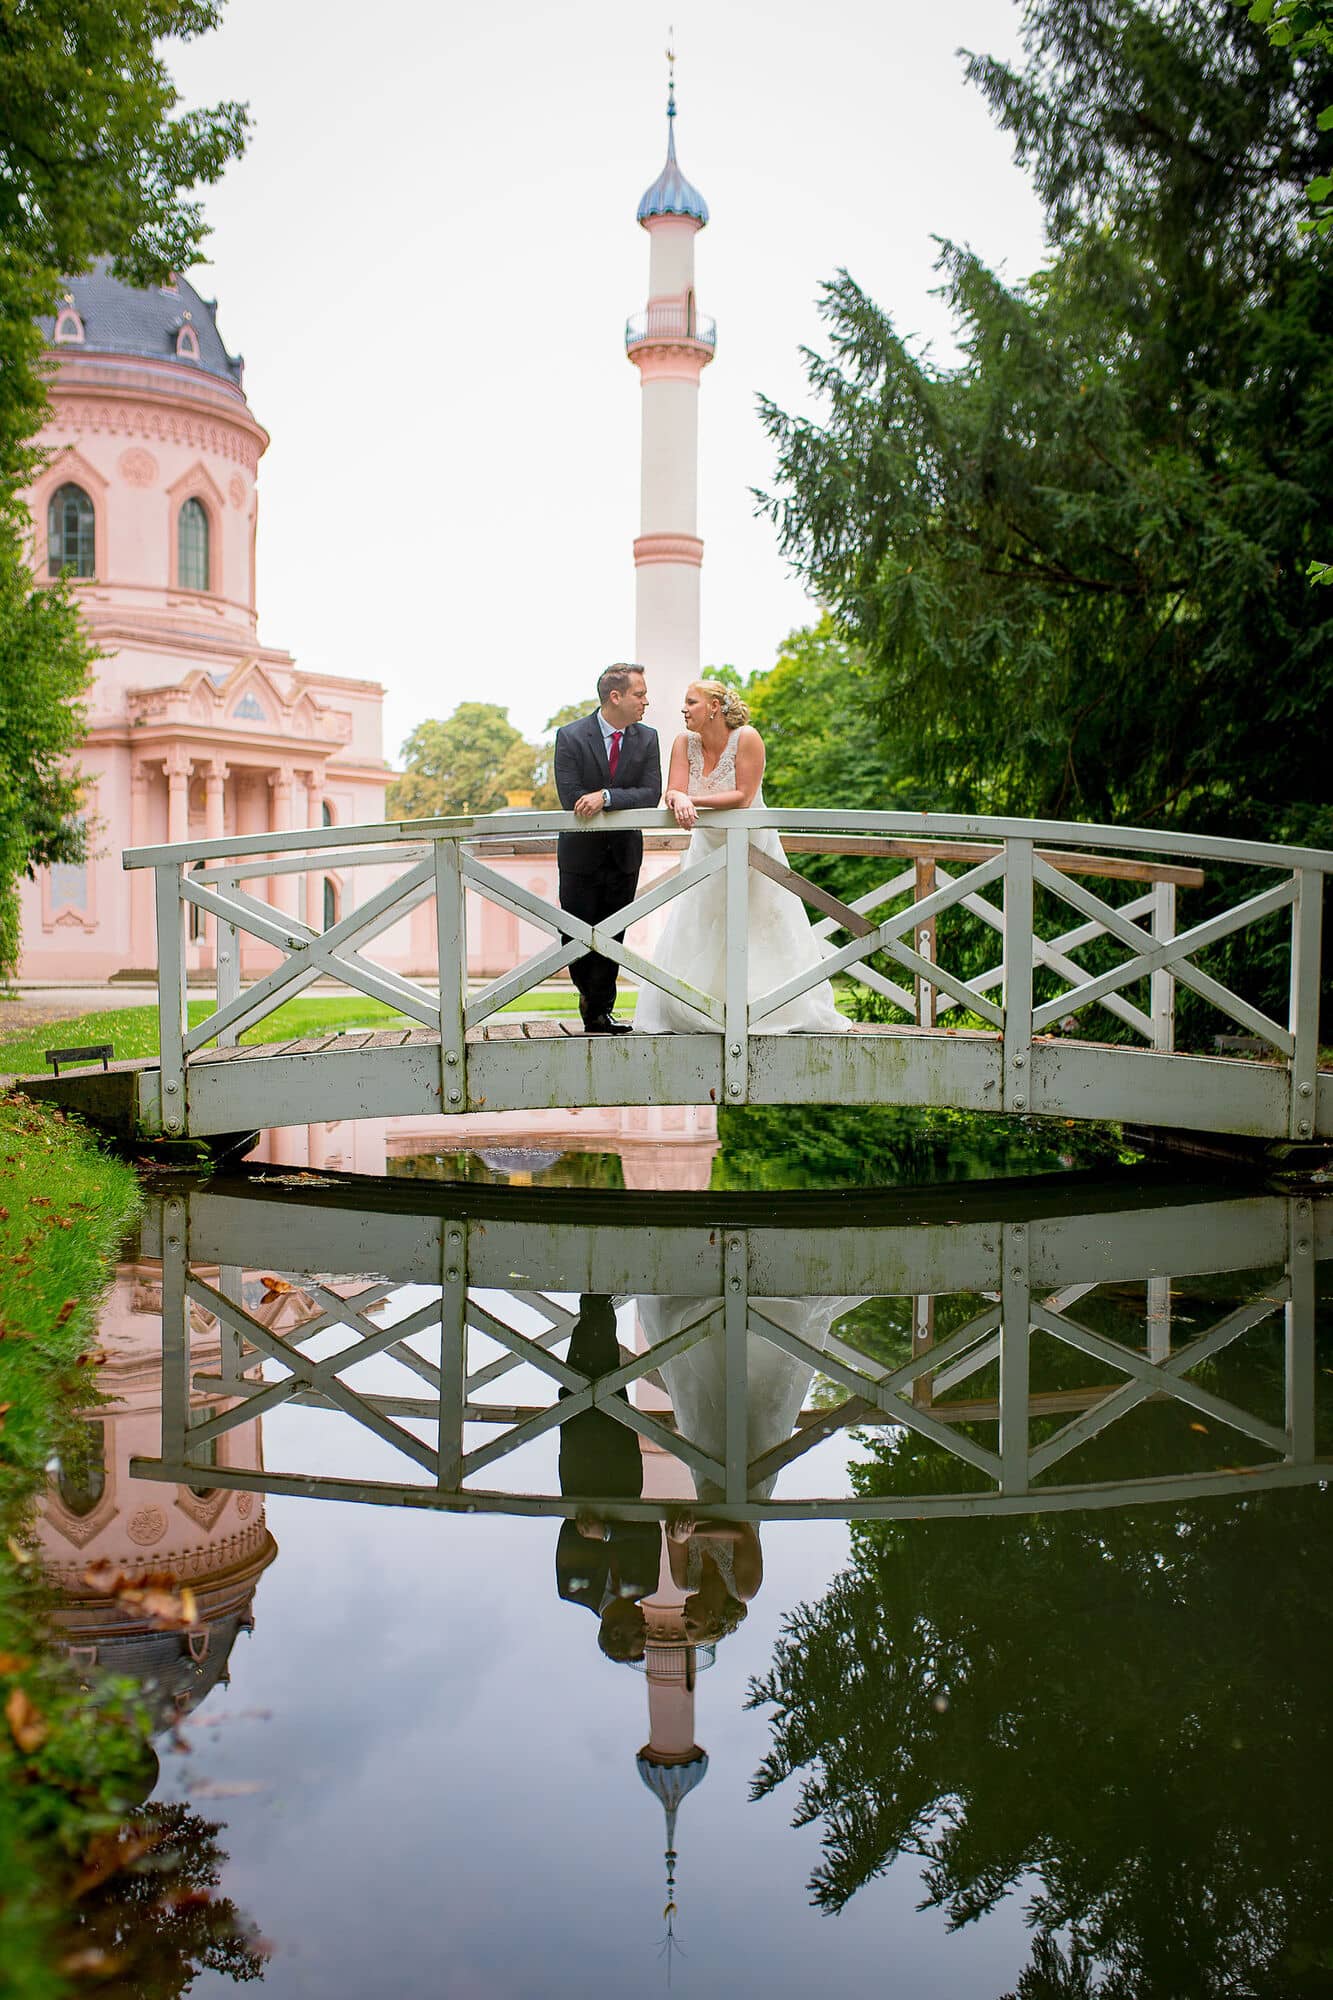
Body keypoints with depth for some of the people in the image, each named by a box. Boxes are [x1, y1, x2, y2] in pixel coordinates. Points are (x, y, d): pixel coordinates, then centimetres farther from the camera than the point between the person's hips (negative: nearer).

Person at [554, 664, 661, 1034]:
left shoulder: (647, 738, 0)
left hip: (624, 854, 2)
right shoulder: (570, 736, -10)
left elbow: (651, 794, -11)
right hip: (581, 854, -2)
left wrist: (606, 797, -26)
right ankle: (589, 992, 31)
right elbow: (570, 797, -17)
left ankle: (599, 1013, 13)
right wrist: (624, 804, -15)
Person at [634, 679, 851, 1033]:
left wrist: (693, 799, -27)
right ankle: (691, 1015, 5)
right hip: (707, 848, 4)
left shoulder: (746, 738, -17)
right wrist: (679, 800, -36)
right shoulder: (685, 742, -5)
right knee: (693, 934, -2)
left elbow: (743, 796, -22)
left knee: (763, 935, 3)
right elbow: (673, 792, -13)